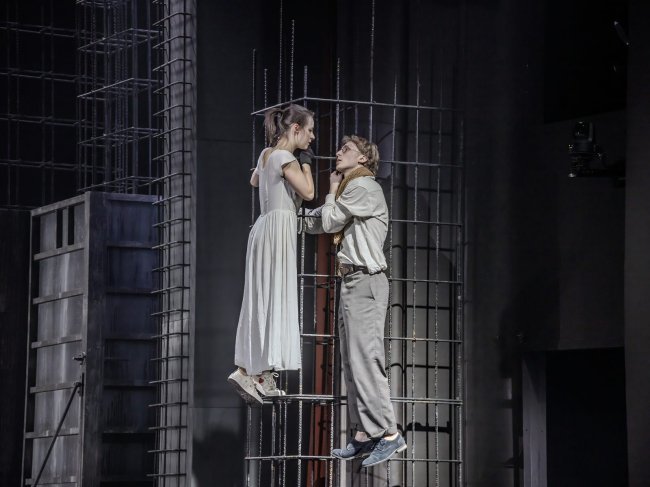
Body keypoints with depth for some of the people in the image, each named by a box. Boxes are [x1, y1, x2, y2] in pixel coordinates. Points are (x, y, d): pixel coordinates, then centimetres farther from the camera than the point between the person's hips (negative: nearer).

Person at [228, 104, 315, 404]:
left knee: (265, 301, 8)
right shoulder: (285, 157, -12)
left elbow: (254, 181, 35)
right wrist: (305, 162, -3)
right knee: (275, 299, -9)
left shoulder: (266, 154, 15)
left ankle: (261, 377, 7)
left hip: (265, 227, 9)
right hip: (279, 226, -9)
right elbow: (308, 192, -15)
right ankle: (248, 372, -15)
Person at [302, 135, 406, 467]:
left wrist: (332, 191, 7)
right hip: (352, 282, 10)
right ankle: (364, 436, 7)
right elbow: (317, 223, 24)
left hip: (365, 282, -10)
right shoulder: (349, 191, 22)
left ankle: (389, 435, -17)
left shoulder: (363, 187, -8)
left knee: (365, 359, -15)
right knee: (352, 363, 7)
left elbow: (329, 221, -8)